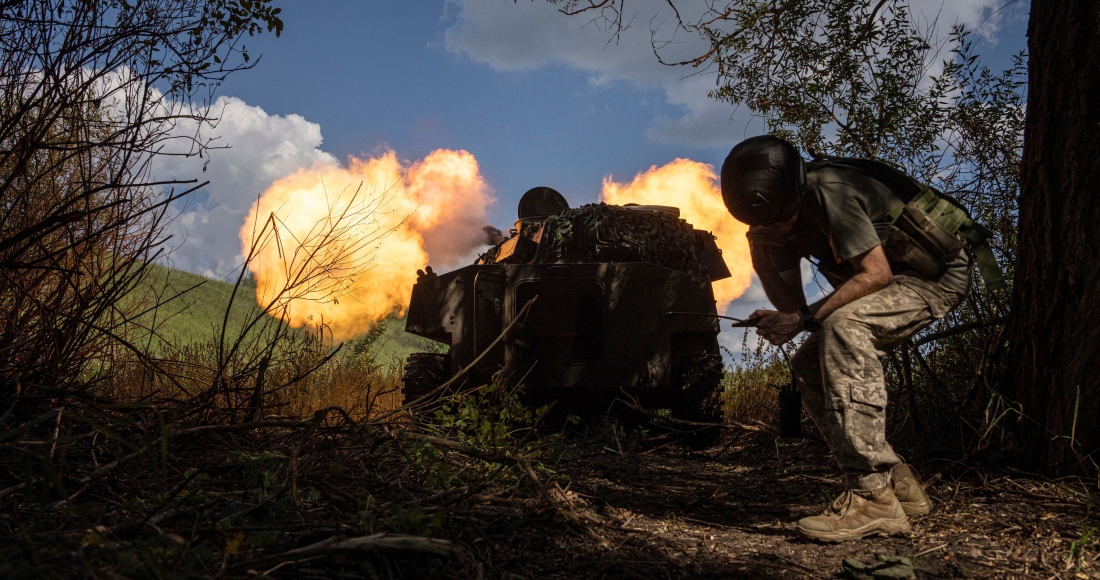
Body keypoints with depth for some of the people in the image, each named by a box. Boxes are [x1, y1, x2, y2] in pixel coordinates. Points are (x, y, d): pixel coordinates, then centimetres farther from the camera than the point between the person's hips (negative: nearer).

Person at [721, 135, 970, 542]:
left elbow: (876, 275, -28)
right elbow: (791, 301, -2)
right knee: (809, 365, 1)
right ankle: (897, 481, 7)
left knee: (843, 325, -33)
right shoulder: (783, 216, -1)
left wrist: (804, 319, -28)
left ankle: (873, 497, -33)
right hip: (897, 279, 9)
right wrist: (759, 252, -17)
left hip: (938, 275, -9)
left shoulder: (829, 192, -27)